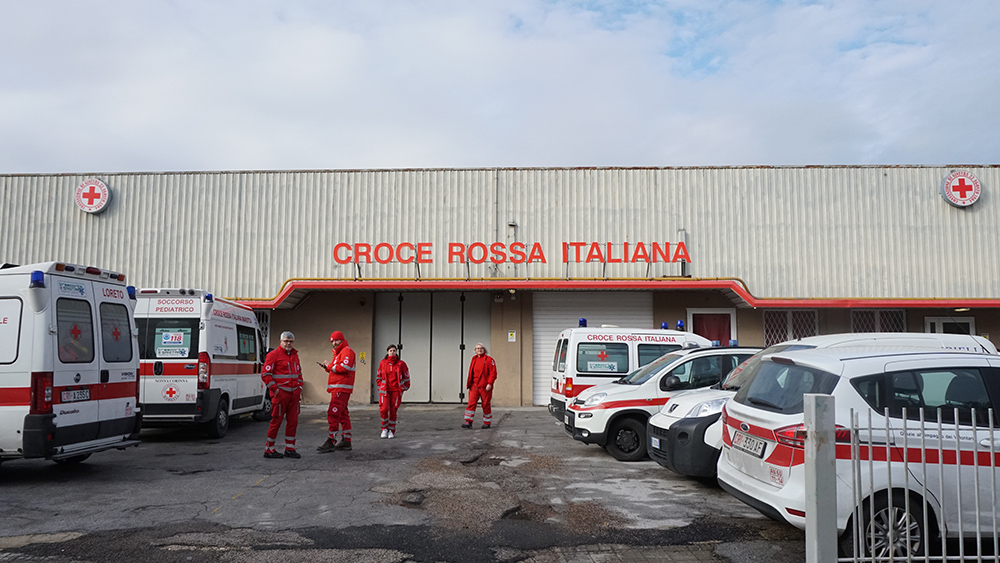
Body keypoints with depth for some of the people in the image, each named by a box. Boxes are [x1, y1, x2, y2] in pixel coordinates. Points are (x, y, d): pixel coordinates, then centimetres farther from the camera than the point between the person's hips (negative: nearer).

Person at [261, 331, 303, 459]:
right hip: (280, 393, -7)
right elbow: (265, 374, -9)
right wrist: (275, 390, -13)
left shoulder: (295, 355, 16)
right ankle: (269, 449, 9)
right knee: (277, 421, -2)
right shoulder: (273, 355, -6)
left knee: (293, 421, 7)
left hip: (294, 393, 7)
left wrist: (300, 388, 15)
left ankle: (290, 449, 15)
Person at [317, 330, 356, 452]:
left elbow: (345, 367, -21)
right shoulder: (338, 353, 24)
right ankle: (346, 441, 16)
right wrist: (327, 367, 5)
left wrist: (330, 366, -10)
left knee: (333, 414, -13)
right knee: (343, 414, 12)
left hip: (342, 388, -11)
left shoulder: (347, 351, -8)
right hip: (337, 388, 11)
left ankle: (331, 442, -12)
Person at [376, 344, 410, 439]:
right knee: (383, 409, -13)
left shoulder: (401, 364, 0)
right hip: (385, 391, 1)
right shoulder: (382, 363, 5)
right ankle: (384, 429, 8)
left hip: (396, 391, -1)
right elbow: (378, 376, 17)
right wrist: (380, 386, 9)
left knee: (393, 411, 1)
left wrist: (403, 388, 4)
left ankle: (392, 431, 16)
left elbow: (406, 377, 8)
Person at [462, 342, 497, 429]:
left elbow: (493, 373, -9)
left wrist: (490, 383, -17)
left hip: (485, 387, -4)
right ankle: (468, 422, -3)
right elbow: (471, 372, 19)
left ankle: (487, 423, 16)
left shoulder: (489, 360, -3)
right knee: (471, 403, -5)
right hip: (474, 386, 4)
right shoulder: (474, 359, 14)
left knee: (486, 405, 4)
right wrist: (469, 384, 13)